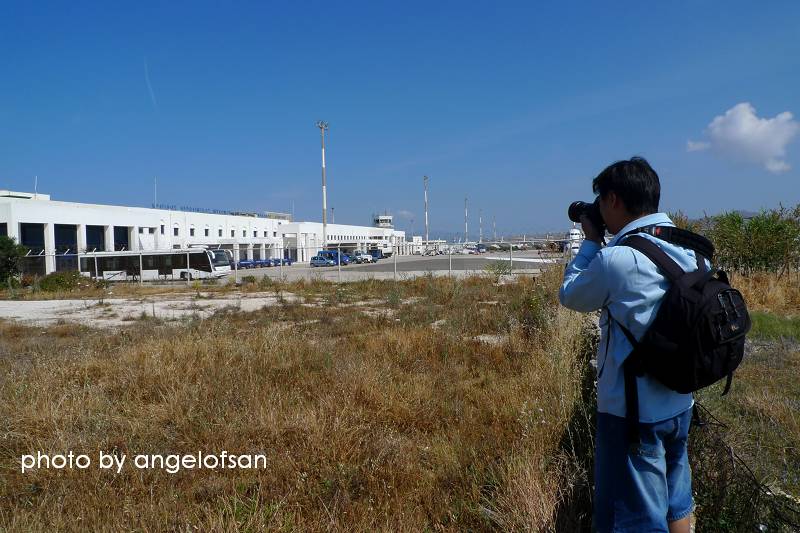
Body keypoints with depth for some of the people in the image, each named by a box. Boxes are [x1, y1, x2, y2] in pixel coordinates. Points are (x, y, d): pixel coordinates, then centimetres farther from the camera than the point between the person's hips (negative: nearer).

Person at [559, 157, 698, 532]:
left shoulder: (615, 258, -23)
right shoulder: (688, 249, 0)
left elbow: (570, 296, -5)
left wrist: (591, 242, 3)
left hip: (631, 412, -8)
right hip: (680, 403, 8)